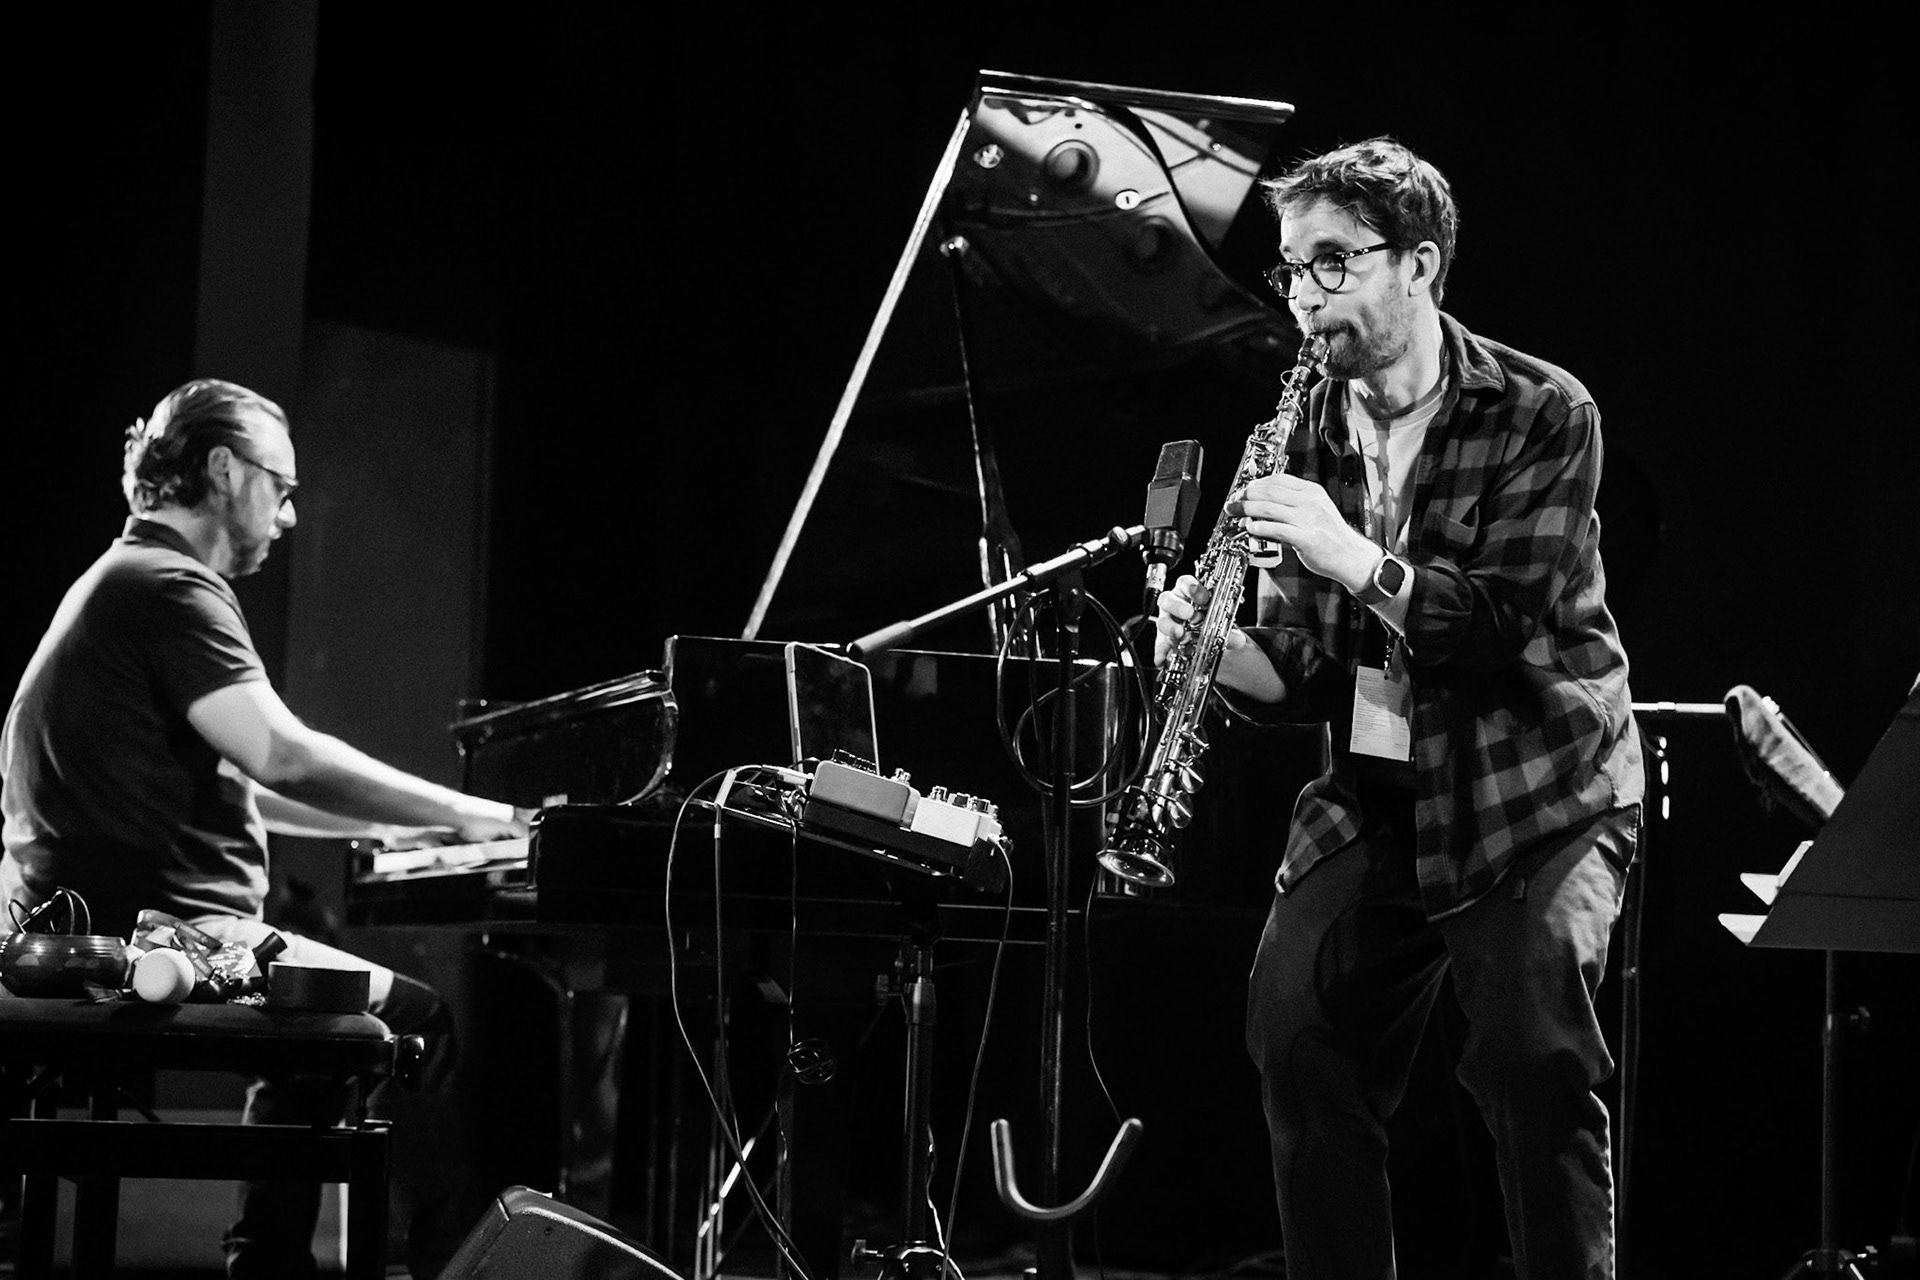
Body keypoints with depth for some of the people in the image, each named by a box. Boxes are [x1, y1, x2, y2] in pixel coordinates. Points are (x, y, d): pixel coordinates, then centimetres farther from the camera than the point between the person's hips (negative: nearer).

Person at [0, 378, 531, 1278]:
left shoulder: (125, 580, 20)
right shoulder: (170, 586, -13)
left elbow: (232, 786, 23)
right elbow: (284, 759, -23)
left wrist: (417, 824, 20)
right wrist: (464, 816, -14)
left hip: (93, 931, 11)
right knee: (421, 1026, -9)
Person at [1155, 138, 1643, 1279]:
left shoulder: (1544, 414, -10)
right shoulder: (1313, 435, 5)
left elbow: (1517, 625, -20)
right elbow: (1305, 672, 5)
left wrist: (1355, 558, -32)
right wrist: (1215, 649, -18)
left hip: (1537, 792, -5)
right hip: (1374, 789, 5)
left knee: (1535, 1048, -23)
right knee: (1294, 1025, -8)